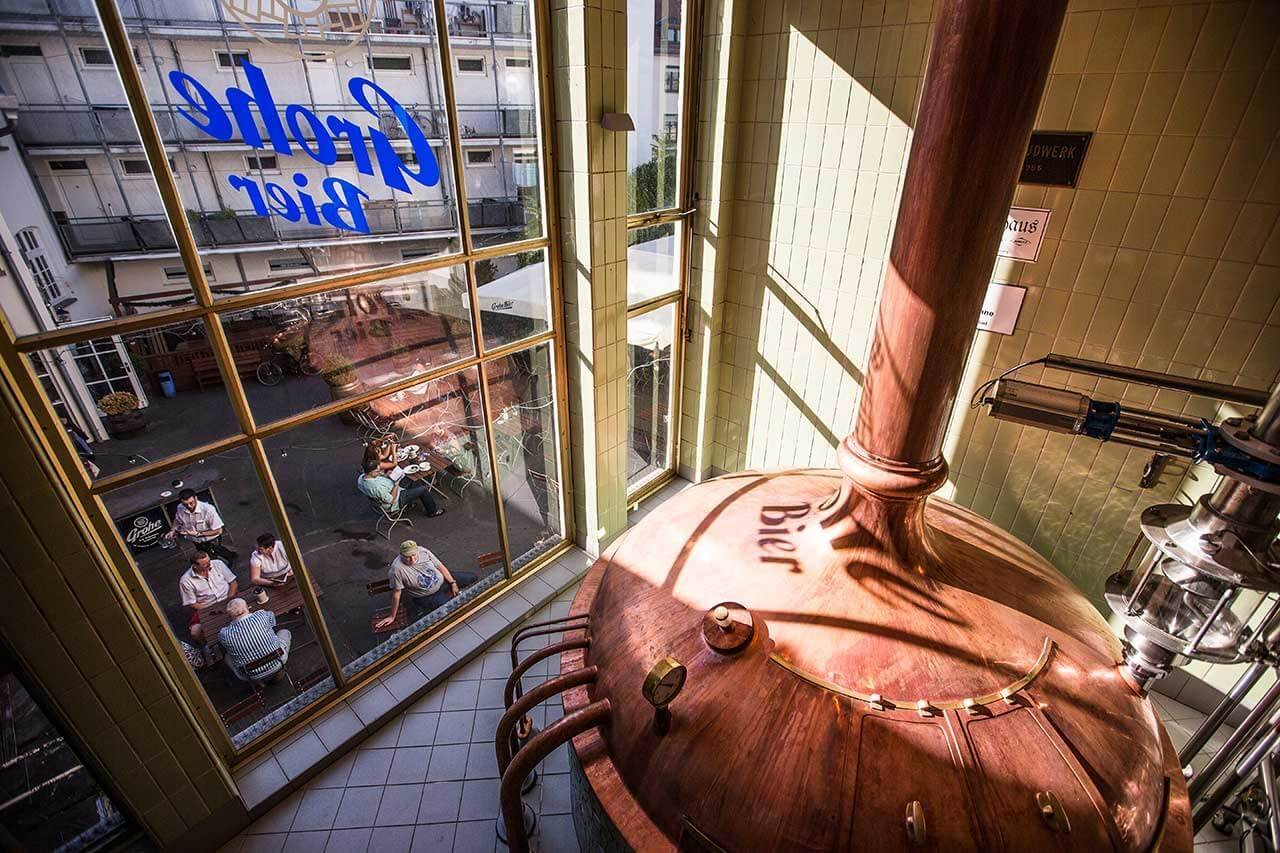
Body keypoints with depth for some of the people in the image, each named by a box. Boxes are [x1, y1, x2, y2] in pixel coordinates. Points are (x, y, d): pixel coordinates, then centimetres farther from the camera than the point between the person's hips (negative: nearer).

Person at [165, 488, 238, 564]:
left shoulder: (208, 509, -26)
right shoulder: (180, 508, -11)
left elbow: (218, 531, -20)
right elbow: (177, 521, 15)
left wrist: (198, 534, -26)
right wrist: (172, 531, -3)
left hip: (211, 540, -4)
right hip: (196, 542, 4)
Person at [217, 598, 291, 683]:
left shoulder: (225, 634, -17)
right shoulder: (261, 615, -17)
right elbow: (271, 615, 9)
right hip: (277, 665, 0)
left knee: (228, 657, 27)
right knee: (285, 632, 24)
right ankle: (279, 671, 20)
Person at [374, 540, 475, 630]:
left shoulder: (423, 551, -18)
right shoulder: (397, 569, -29)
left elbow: (440, 566, -6)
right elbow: (396, 593, -22)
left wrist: (453, 583, -7)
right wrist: (393, 616, -13)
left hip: (442, 580, 5)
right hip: (427, 597, -4)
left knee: (473, 578, 4)